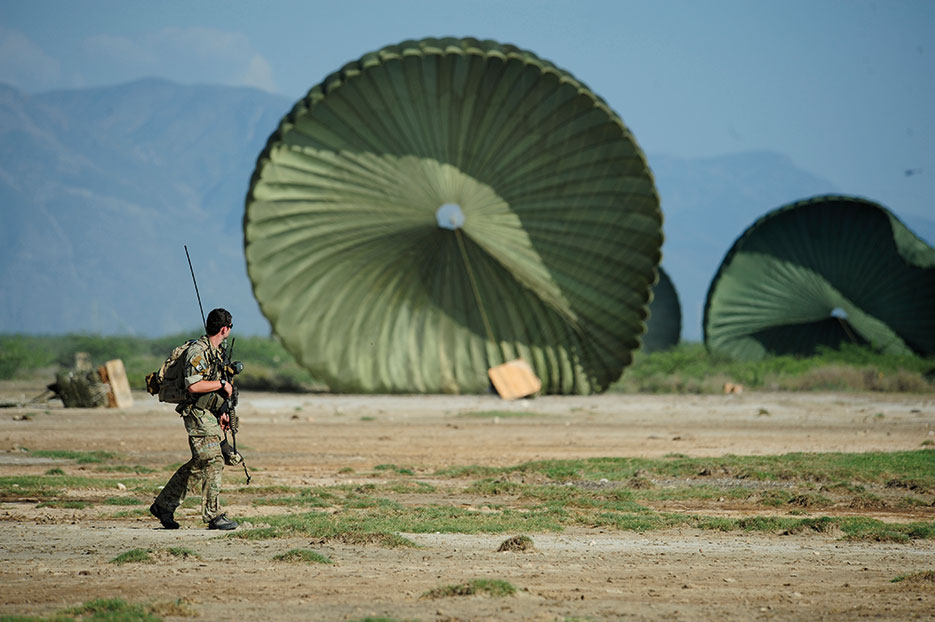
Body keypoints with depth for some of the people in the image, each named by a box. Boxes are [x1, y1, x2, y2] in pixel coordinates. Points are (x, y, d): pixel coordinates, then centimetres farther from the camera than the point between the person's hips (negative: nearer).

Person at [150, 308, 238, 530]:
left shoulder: (216, 351, 15)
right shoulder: (197, 352, -16)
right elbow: (194, 386, -26)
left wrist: (222, 412, 19)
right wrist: (222, 384, -16)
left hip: (210, 415, 10)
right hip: (198, 415, -10)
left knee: (199, 464, 13)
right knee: (213, 462, -11)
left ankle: (163, 505, 20)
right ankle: (213, 516, -7)